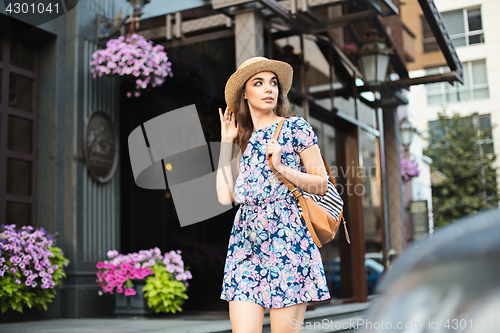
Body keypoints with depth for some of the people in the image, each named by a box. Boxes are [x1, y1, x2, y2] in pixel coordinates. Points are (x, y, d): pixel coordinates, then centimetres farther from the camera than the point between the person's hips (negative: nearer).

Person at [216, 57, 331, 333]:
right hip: (246, 243, 4)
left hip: (287, 239, -3)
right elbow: (225, 196, 5)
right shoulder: (241, 141, 16)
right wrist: (226, 142, 10)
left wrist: (281, 167, -11)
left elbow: (322, 184, 3)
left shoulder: (296, 128, 5)